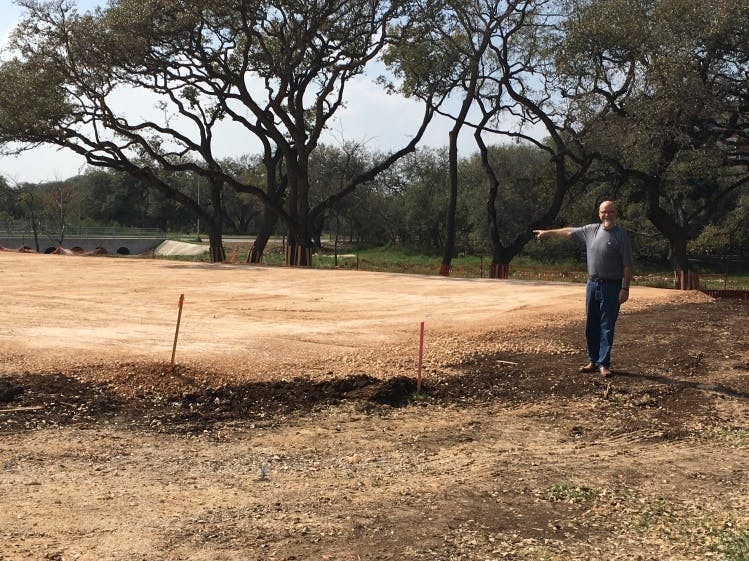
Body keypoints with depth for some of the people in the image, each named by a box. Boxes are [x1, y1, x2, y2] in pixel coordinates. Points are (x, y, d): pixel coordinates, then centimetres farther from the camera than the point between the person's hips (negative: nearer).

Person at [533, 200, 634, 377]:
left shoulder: (621, 235, -8)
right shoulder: (591, 230, 7)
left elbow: (628, 265, -11)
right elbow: (569, 232, 22)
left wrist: (625, 288, -16)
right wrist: (548, 232, 29)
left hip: (611, 286, -6)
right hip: (592, 284, 6)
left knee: (607, 326, -3)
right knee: (591, 326, 11)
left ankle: (604, 364, 1)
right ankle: (593, 361, 21)